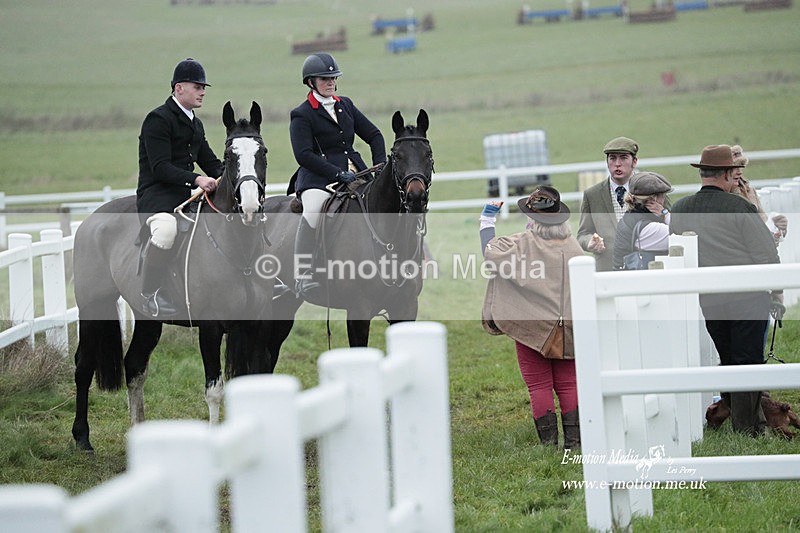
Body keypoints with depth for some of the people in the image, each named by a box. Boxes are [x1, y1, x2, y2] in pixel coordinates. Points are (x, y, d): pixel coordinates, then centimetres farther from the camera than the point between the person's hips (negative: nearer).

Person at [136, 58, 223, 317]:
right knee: (166, 227, -39)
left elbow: (211, 163, 24)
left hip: (186, 195, 9)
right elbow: (161, 168, -18)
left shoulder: (195, 124, 21)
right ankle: (149, 293, -29)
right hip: (155, 195, -9)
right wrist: (196, 179, -30)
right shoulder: (158, 119, -8)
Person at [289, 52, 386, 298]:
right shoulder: (302, 115, -1)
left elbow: (374, 135, 20)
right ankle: (303, 276, -30)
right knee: (312, 213, -33)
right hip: (318, 179, -6)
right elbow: (304, 155, -14)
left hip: (354, 173, 6)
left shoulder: (345, 105, 17)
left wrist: (380, 167, 3)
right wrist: (338, 174, -21)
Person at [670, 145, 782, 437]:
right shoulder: (739, 207, -12)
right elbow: (766, 254, -7)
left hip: (707, 302, 5)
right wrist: (777, 292, 6)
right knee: (748, 363, 0)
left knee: (728, 362, 15)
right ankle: (748, 428, -1)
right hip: (748, 299, -5)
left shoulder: (678, 211, 2)